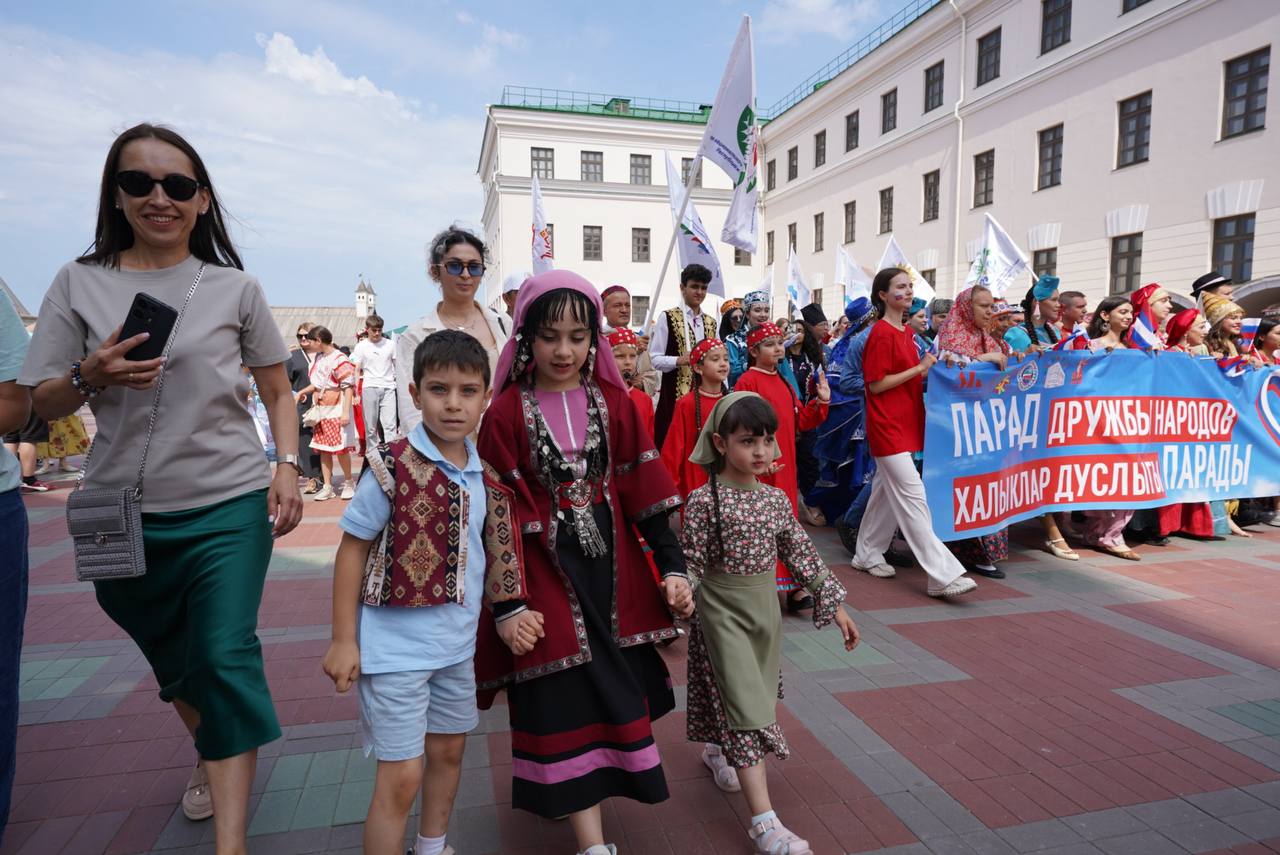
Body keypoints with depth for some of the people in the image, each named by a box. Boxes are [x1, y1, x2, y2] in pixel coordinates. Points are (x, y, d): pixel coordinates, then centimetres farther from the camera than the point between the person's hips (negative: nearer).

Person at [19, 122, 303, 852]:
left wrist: (288, 469, -6)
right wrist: (91, 377, -17)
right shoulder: (79, 284, 2)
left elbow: (278, 391, 6)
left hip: (229, 505, -2)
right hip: (123, 511, 3)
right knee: (170, 655, 19)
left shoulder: (235, 289, 0)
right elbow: (42, 405, 4)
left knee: (226, 658, -7)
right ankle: (213, 753, 47)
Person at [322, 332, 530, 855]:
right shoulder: (391, 467, -17)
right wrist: (344, 639, -10)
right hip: (396, 647, -6)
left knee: (448, 751, 21)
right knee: (401, 777, 0)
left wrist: (507, 616, 8)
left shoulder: (484, 478, 0)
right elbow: (353, 550, -11)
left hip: (458, 643, 6)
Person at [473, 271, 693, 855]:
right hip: (546, 571, -3)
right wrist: (508, 604, -11)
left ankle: (595, 784, 44)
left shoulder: (614, 402, 1)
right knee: (566, 699, 2)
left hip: (611, 568, 4)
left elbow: (645, 489, 2)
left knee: (618, 687, 16)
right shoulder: (507, 413, -8)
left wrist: (672, 565, 0)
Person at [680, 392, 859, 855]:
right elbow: (690, 565, -14)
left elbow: (802, 553, 6)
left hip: (765, 607, 6)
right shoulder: (704, 499, -16)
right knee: (746, 704, -8)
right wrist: (680, 618, -14)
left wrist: (834, 603, 5)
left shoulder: (776, 499, 1)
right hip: (721, 609, -6)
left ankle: (717, 750, 47)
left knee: (757, 696, 19)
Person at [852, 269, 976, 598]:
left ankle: (867, 555, 27)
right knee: (913, 498, -10)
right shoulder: (881, 333, -13)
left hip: (906, 424, 9)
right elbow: (876, 384, -16)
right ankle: (943, 575, -9)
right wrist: (919, 368, -16)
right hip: (888, 427, -9)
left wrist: (929, 370, 6)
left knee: (887, 491, 15)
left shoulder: (905, 332, 13)